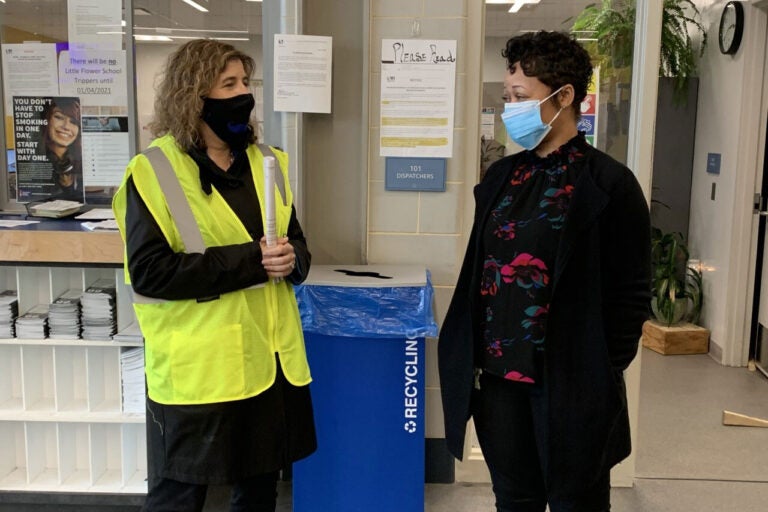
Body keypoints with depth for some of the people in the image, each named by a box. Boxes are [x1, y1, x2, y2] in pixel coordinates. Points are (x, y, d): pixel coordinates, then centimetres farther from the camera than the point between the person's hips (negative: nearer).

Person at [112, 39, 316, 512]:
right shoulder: (155, 171, -10)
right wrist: (249, 259, -22)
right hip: (198, 367, -5)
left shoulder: (266, 162, 9)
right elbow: (149, 272, -18)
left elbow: (297, 242, 14)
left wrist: (290, 259, -11)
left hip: (269, 358, 6)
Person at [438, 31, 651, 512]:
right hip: (497, 374, 5)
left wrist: (605, 374, -9)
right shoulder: (502, 175, 8)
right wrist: (471, 355, 8)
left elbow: (632, 292, -9)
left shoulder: (610, 183, -10)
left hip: (569, 382, -5)